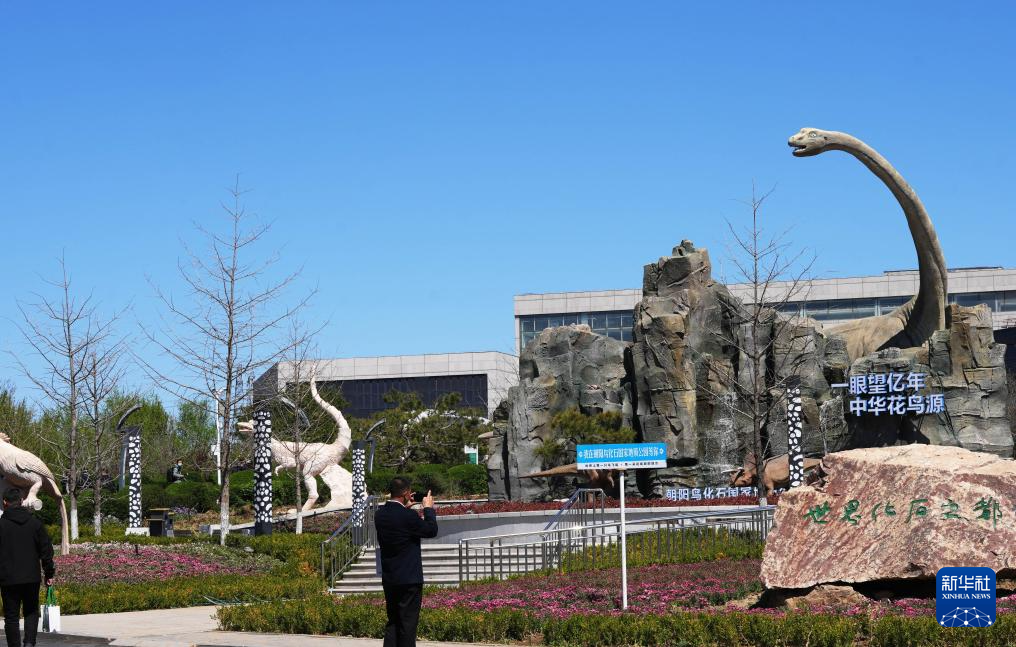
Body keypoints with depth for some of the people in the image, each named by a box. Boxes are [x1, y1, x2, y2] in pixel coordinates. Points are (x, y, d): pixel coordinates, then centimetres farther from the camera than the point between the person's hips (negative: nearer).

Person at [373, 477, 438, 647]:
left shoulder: (380, 514, 0)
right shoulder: (408, 517, -20)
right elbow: (431, 530, -7)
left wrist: (405, 507, 17)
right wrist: (428, 508, 5)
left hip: (388, 580, 7)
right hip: (409, 580, -7)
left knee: (392, 622, 16)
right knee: (408, 623, 0)